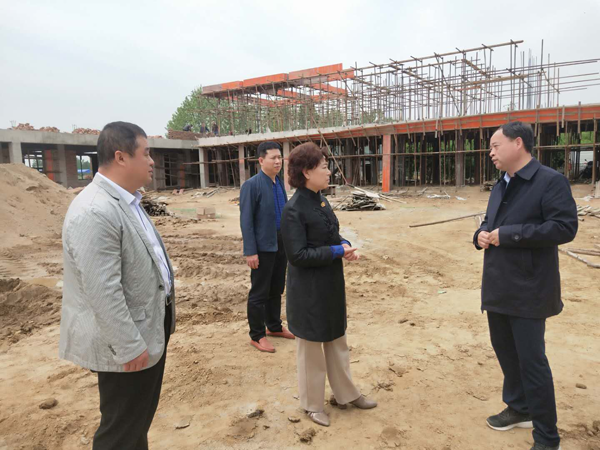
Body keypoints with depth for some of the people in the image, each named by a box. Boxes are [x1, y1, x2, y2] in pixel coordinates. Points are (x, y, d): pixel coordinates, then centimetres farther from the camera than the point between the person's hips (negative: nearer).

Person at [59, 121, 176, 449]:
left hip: (148, 328, 10)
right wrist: (130, 347, -21)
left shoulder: (125, 200, 8)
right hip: (126, 343, -10)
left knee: (140, 418, 24)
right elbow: (103, 293, -27)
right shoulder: (95, 212, -26)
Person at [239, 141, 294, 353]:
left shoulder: (279, 183, 9)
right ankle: (257, 335, 17)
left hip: (281, 244, 7)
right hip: (263, 247, -7)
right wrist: (250, 252, -18)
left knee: (276, 289, 17)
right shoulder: (252, 185, -12)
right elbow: (246, 220, -14)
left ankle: (274, 326, 33)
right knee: (259, 292, 4)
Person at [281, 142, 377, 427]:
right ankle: (312, 404, 30)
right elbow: (297, 255, -22)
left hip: (331, 284, 8)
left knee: (337, 340, 20)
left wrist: (344, 245, -4)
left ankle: (346, 393, 39)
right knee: (310, 345, 10)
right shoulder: (294, 210, -20)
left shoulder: (321, 200, 6)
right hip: (308, 290, -8)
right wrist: (337, 251, -21)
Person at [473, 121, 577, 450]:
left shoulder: (551, 181, -12)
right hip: (497, 285, 8)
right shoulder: (500, 186, 14)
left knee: (532, 361, -1)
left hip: (528, 288, -8)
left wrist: (508, 234, -23)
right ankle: (519, 408, 40)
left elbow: (565, 227, -22)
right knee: (505, 350, 19)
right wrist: (481, 234, 0)